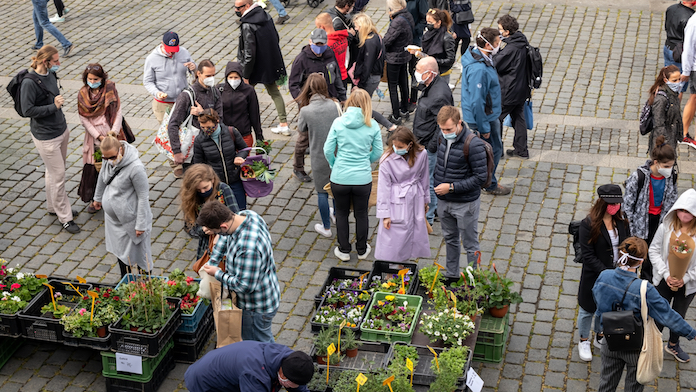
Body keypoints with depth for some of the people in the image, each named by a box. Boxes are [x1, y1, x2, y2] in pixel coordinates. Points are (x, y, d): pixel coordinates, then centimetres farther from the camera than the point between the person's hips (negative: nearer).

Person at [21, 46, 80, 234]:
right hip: (46, 137, -8)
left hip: (61, 130, 8)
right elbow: (28, 110, -24)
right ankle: (65, 217, 11)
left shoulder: (50, 74, 2)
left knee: (54, 172, 21)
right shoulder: (29, 82, -23)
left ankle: (54, 207, 38)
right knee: (58, 175, -1)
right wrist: (54, 106, -24)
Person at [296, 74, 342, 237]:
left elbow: (302, 130, -1)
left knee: (322, 192, 14)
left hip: (319, 158, -3)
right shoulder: (335, 105, -13)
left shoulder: (306, 111, -19)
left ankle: (326, 227, 27)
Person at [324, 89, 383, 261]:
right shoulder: (372, 125, -7)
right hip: (363, 178, 0)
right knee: (361, 214, 19)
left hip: (340, 178, 0)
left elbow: (328, 150, -5)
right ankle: (362, 250, 35)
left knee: (341, 213, 20)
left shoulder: (338, 122, -8)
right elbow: (378, 153, 1)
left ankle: (344, 250, 30)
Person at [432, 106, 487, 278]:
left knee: (470, 244, 8)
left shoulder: (474, 144, -24)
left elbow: (481, 176, -21)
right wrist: (436, 179, 8)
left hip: (466, 204, -7)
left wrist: (452, 187, -24)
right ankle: (451, 275, 39)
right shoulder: (441, 137, -3)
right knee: (450, 239, 22)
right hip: (443, 201, 7)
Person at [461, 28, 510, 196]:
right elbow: (477, 101, -29)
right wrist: (484, 127, -21)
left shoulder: (478, 56, 1)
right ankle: (490, 185, 25)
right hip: (484, 117, -10)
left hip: (489, 114, 10)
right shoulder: (478, 69, -32)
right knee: (493, 150, 7)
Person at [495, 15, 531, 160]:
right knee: (518, 117, 18)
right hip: (522, 88, 9)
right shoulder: (522, 42, 1)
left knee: (495, 118, 6)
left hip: (508, 91, -9)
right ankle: (521, 150, 26)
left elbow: (495, 64, -21)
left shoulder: (510, 48, -27)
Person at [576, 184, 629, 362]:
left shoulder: (622, 220, -7)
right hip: (594, 277, -4)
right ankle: (584, 341, 38)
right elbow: (588, 256, -21)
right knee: (588, 309, 16)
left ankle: (600, 337, 45)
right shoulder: (588, 224, -22)